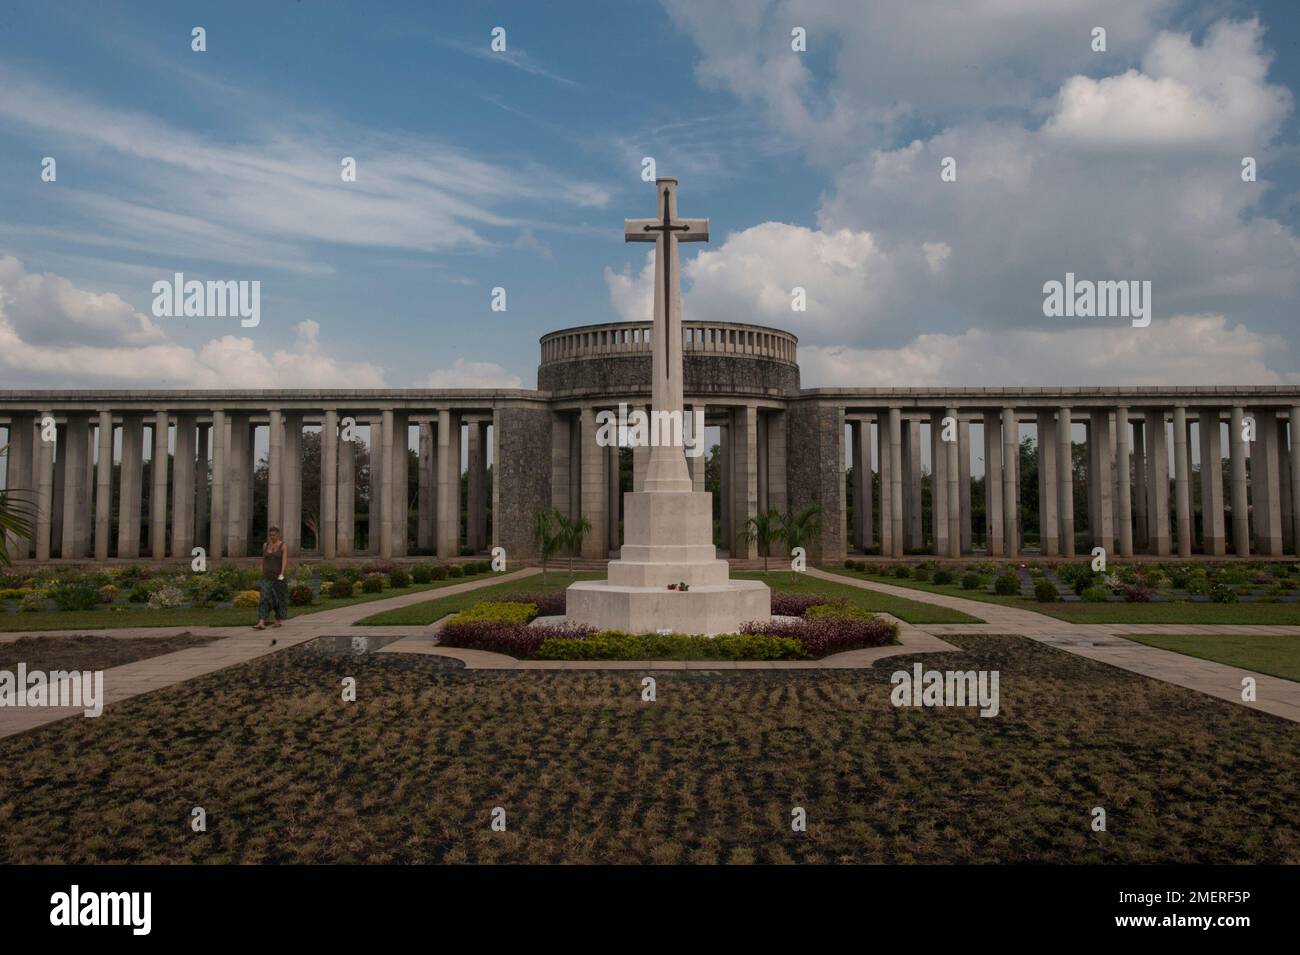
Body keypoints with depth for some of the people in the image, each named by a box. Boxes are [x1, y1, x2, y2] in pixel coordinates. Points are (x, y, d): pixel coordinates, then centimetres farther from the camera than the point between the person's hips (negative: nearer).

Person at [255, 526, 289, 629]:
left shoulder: (283, 546, -8)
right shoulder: (265, 545, 7)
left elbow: (285, 560, -19)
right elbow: (264, 560, 16)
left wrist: (282, 574, -32)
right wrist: (263, 574, 17)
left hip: (279, 576, -4)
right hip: (267, 577, 4)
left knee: (280, 598, 7)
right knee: (264, 598, -9)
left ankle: (279, 621, 24)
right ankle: (261, 623, -18)